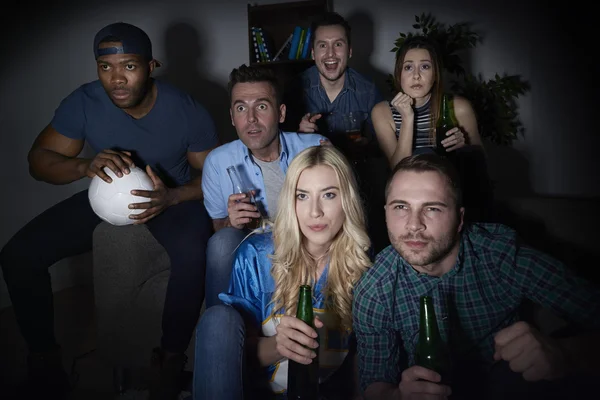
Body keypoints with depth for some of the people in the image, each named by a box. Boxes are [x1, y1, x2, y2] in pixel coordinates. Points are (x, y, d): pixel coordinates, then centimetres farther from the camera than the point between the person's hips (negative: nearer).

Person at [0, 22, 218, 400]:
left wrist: (171, 197, -34)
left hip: (174, 196, -2)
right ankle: (44, 354, 8)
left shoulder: (188, 111, -21)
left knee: (192, 255, -37)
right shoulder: (84, 102, -17)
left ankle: (172, 357, -13)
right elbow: (39, 160, -11)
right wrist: (85, 166, -34)